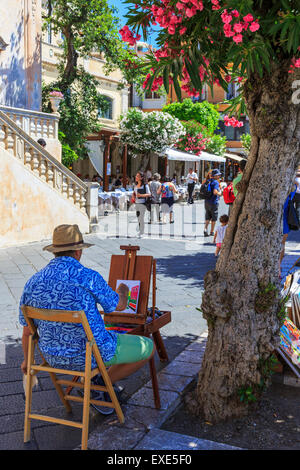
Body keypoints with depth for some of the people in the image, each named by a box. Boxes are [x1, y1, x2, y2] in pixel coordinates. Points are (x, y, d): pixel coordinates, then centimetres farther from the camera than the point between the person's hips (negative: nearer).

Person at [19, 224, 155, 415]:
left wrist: (27, 360, 23)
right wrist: (123, 291, 21)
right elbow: (119, 306, -3)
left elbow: (27, 331, 4)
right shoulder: (88, 277, -20)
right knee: (148, 348, 12)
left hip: (54, 357, 7)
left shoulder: (33, 282, -5)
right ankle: (102, 383, 14)